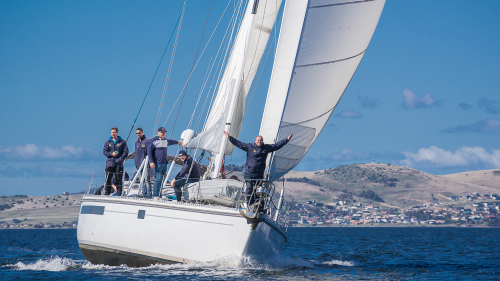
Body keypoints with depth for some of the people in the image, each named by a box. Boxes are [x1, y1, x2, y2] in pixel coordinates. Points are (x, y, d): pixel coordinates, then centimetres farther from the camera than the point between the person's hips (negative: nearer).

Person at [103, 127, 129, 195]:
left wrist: (121, 159, -12)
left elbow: (126, 152, 1)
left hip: (119, 164, -1)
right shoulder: (108, 142, 12)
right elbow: (104, 151, 8)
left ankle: (119, 194, 4)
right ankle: (106, 194, 0)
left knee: (119, 179, 0)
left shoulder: (122, 142, 6)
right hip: (109, 163, 1)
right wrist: (111, 154, -10)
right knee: (108, 179, -4)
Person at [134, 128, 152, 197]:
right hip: (139, 164, 7)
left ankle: (149, 194, -13)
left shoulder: (147, 141, -5)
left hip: (145, 163, -7)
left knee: (146, 178, -13)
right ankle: (144, 193, 13)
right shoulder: (137, 142, 17)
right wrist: (135, 162, 14)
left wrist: (148, 161, -15)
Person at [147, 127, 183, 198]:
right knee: (158, 179, -13)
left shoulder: (166, 141, 18)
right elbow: (149, 150, -8)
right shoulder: (154, 140, -4)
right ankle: (155, 196, -11)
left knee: (163, 179, 5)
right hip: (157, 163, -7)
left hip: (164, 163, 7)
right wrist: (151, 162, -16)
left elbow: (171, 142, 42)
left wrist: (178, 142, 61)